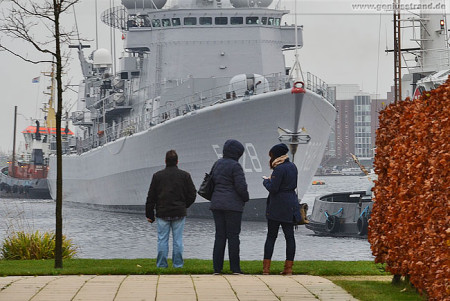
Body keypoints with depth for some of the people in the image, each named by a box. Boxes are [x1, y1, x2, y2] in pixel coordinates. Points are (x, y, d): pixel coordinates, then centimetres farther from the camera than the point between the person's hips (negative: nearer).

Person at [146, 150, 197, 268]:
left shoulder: (157, 176, -1)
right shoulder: (185, 175, 0)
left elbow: (151, 197, 1)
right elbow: (192, 195, 2)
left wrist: (149, 214, 8)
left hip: (162, 213, 0)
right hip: (179, 214, 0)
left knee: (162, 239, 4)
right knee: (178, 239, 5)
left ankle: (161, 264, 4)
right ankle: (178, 264, 5)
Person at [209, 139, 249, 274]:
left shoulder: (217, 164, 11)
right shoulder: (235, 166, -11)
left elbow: (213, 182, 14)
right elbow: (241, 186, -15)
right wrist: (245, 198, 3)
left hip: (217, 204, 6)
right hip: (233, 205, -6)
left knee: (220, 235, 7)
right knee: (233, 235, -2)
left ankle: (217, 268, 3)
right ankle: (235, 268, -2)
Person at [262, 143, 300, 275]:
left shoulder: (279, 169, -16)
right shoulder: (292, 167, 9)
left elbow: (273, 188, -18)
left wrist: (266, 181, 2)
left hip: (277, 206, -7)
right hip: (291, 204, 7)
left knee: (271, 236, 0)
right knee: (289, 236, 6)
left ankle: (266, 267, -2)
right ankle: (288, 267, 5)